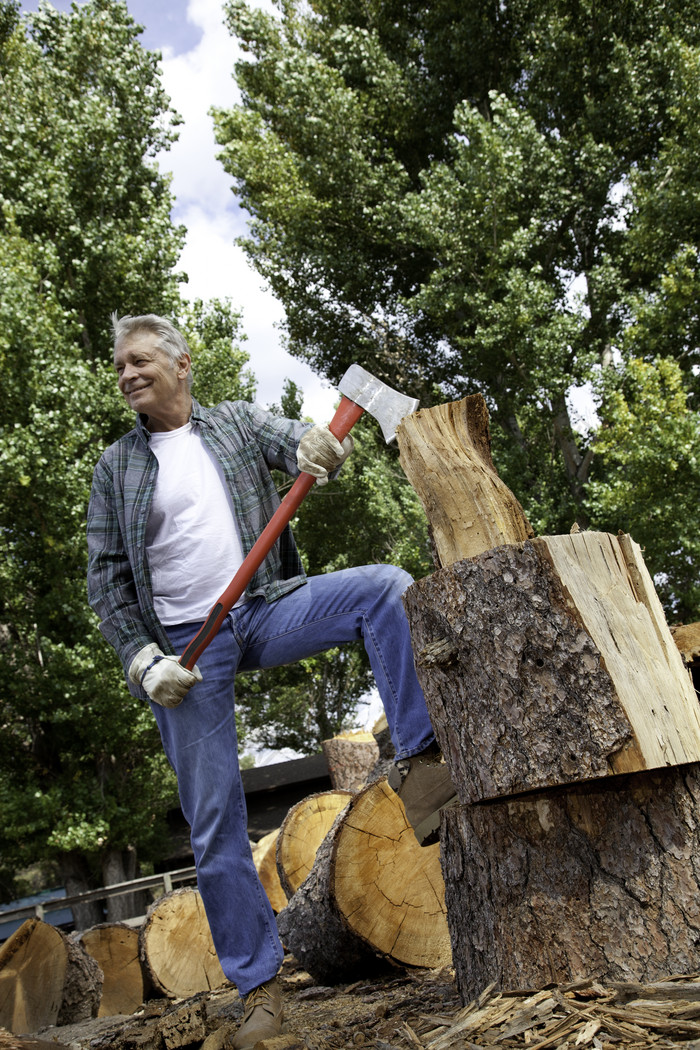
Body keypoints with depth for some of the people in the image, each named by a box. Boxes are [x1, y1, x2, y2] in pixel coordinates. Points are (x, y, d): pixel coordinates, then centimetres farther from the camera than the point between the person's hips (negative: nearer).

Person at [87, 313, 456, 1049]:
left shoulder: (237, 421, 10)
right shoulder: (116, 466, 6)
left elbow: (300, 442, -4)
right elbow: (105, 577, 4)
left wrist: (321, 449, -30)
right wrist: (142, 660, -9)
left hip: (265, 609, 1)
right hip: (183, 648, -1)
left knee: (385, 588, -23)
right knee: (213, 823, -2)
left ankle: (419, 763, -23)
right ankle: (258, 989, 11)